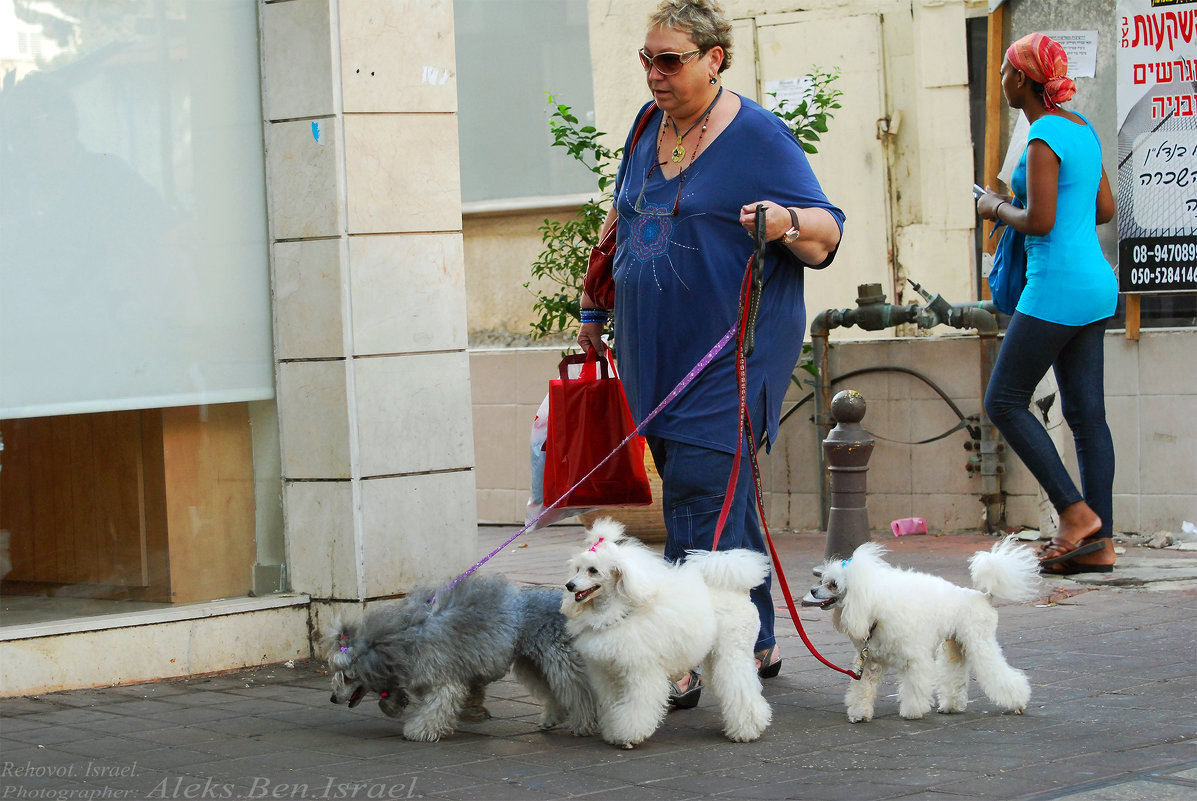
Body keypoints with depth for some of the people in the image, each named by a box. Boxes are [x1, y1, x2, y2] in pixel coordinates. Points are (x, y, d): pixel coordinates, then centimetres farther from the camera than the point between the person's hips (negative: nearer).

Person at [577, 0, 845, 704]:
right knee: (726, 502, 12)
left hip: (732, 350, -6)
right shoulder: (649, 125, 13)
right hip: (656, 351, 6)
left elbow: (827, 231, -8)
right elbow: (621, 219, 26)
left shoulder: (759, 136, -7)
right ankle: (757, 644, 22)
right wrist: (595, 305, 26)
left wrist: (787, 223, -29)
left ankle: (686, 663, -14)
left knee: (700, 495, -13)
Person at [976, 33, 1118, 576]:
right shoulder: (1083, 130, 14)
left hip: (1058, 286, -9)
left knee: (1004, 401, -1)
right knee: (1085, 413, 6)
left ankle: (1075, 511, -6)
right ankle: (1099, 544, 4)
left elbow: (1039, 221, -20)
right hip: (1096, 284, 9)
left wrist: (996, 209, -3)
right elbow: (1105, 210, 19)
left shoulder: (1044, 138, -14)